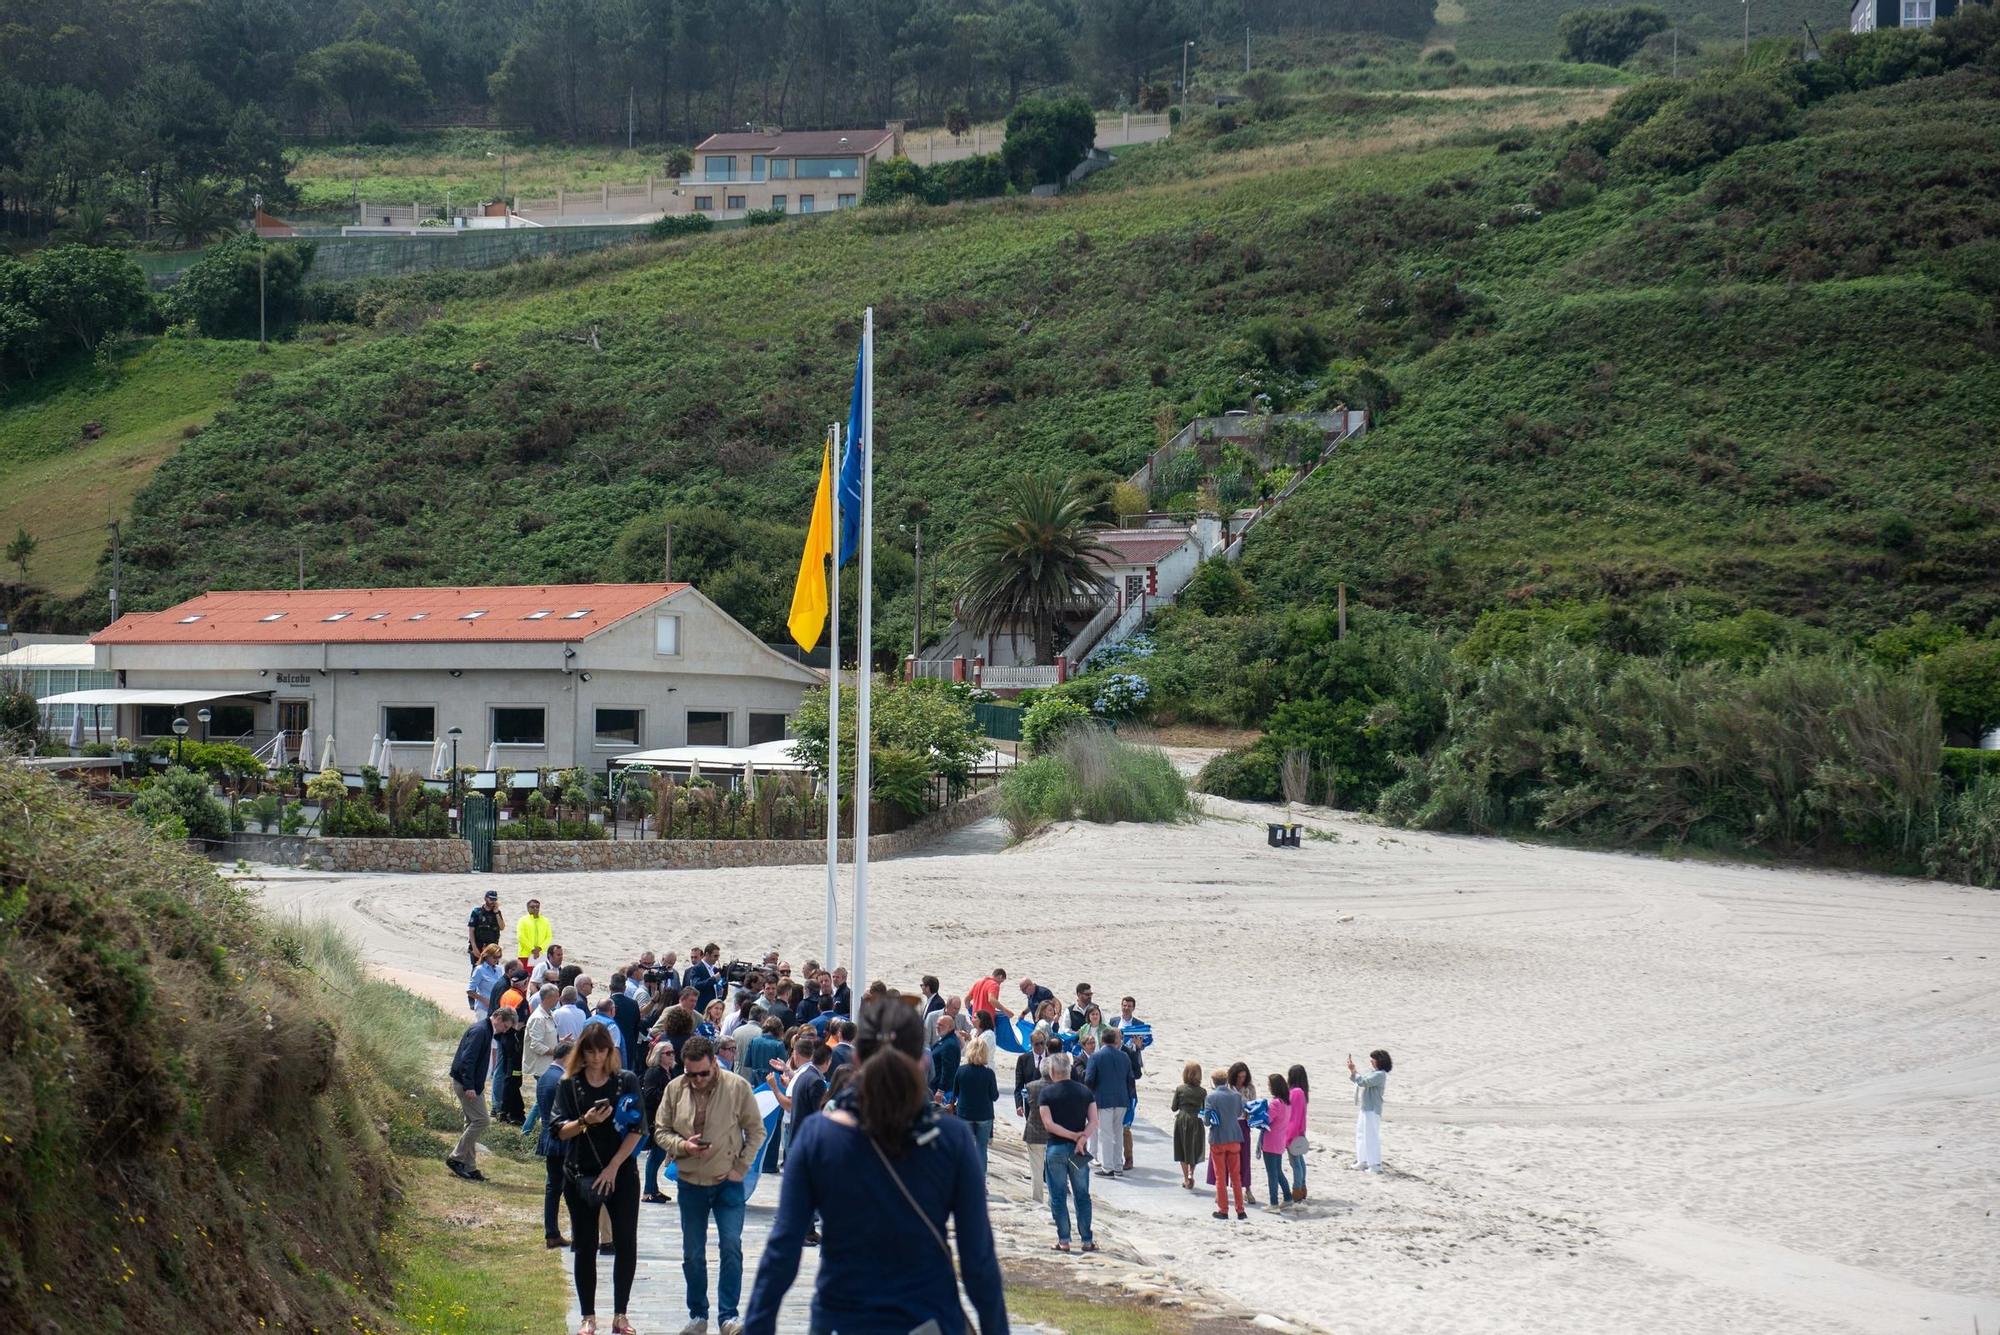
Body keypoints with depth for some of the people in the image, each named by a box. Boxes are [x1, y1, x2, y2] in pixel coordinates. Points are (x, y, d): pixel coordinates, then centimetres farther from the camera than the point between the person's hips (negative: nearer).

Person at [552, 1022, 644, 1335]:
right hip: (581, 1174, 0)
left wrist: (613, 1167, -10)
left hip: (621, 1172, 0)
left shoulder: (627, 1081, 0)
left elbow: (637, 1129, -3)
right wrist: (585, 1122, -20)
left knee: (626, 1244, -2)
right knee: (585, 1247, 3)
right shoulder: (570, 1084, 2)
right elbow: (559, 1130, -1)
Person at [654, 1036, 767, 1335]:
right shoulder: (675, 1089, -2)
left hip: (728, 1182, -2)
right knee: (692, 1254, 8)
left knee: (731, 1248, -11)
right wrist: (682, 1146, -14)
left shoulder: (737, 1087, -9)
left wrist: (741, 1167, -7)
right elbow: (661, 1130, 6)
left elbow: (756, 1131, 0)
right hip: (690, 1183, 3)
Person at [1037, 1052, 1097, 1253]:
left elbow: (1048, 1124, -12)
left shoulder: (1047, 1092, -5)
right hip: (1079, 1151, 3)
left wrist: (1074, 1135, -10)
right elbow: (1094, 1122, -4)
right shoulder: (1084, 1090, 4)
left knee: (1058, 1196, 6)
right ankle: (1087, 1240, 10)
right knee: (1082, 1195, 10)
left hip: (1056, 1149, -2)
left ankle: (1064, 1240, 5)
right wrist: (1082, 1138, -14)